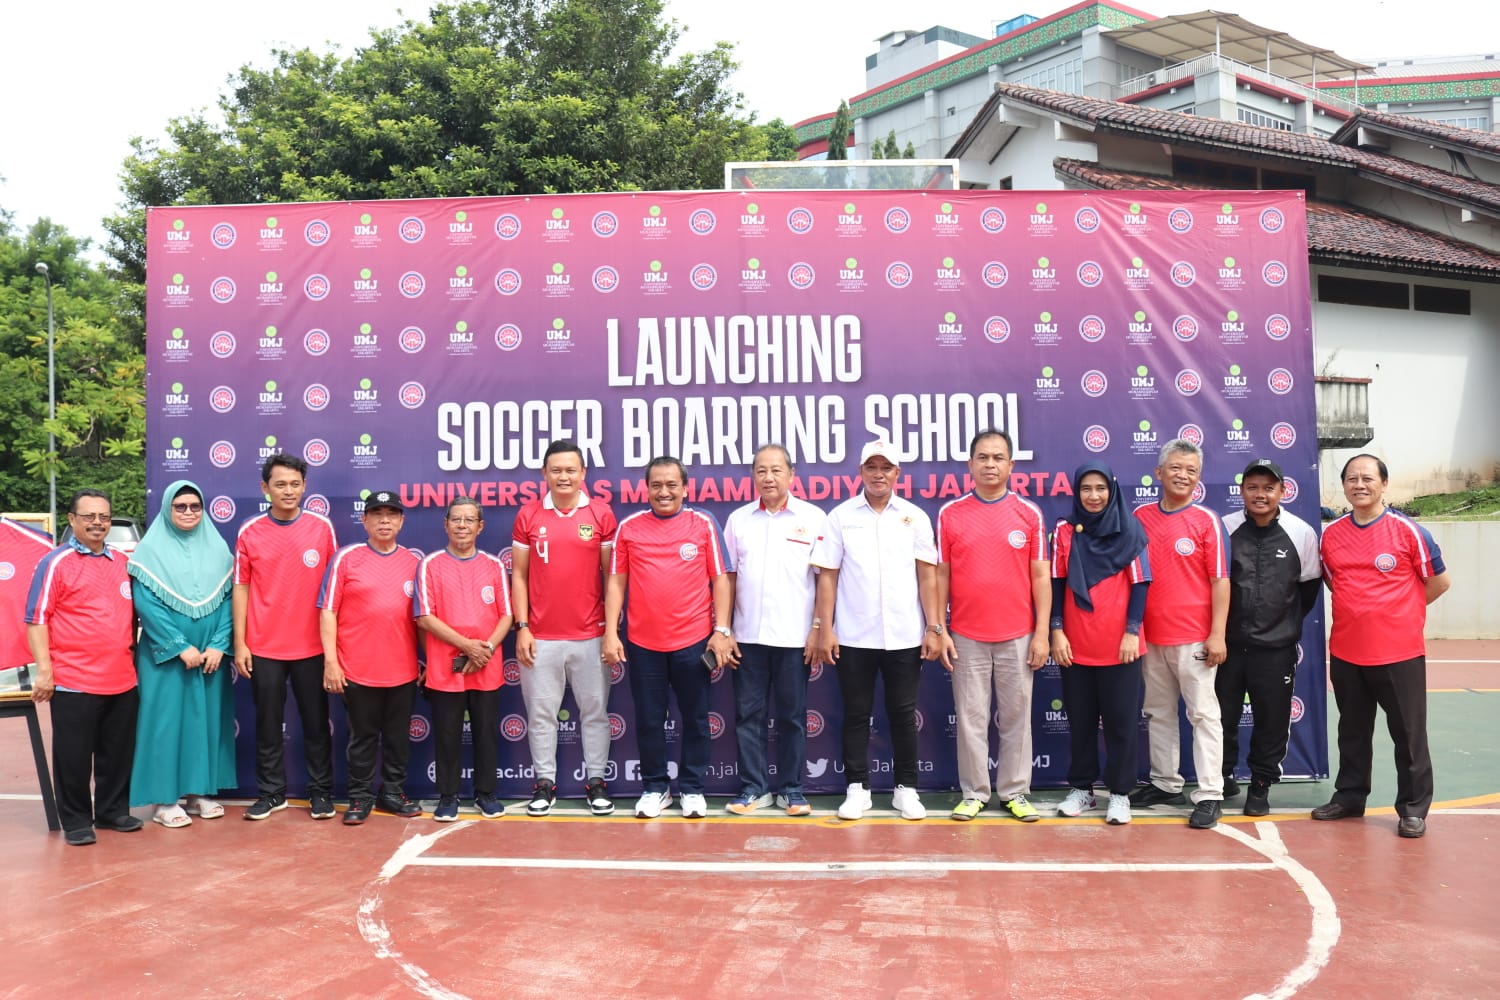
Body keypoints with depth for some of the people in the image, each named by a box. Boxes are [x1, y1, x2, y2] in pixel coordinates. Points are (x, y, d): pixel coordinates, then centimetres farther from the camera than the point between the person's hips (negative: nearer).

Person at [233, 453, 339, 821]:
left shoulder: (322, 527, -1)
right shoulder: (250, 532, 0)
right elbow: (241, 588, 3)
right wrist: (239, 643, 0)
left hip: (312, 645, 0)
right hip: (263, 647, 0)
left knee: (316, 722, 8)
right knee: (268, 724, 10)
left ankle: (320, 792, 20)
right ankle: (271, 793, 23)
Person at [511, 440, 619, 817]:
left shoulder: (601, 514, 0)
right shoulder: (528, 516, 2)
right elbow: (518, 575, 5)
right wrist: (522, 627, -2)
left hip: (590, 636, 0)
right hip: (541, 637, 1)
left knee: (594, 710, 8)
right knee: (541, 712, 7)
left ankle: (596, 781, 19)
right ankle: (544, 782, 20)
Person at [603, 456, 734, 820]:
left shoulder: (704, 524, 0)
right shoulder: (629, 527, 3)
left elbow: (720, 579, 1)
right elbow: (616, 582, 5)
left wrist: (722, 630, -4)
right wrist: (611, 633, -2)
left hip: (694, 641, -1)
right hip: (642, 643, 1)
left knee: (695, 718, 8)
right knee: (648, 720, 9)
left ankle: (692, 789, 23)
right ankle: (654, 788, 24)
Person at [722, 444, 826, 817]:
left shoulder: (813, 518, 1)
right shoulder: (738, 519, 8)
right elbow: (728, 578, 9)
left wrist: (819, 628, -6)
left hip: (795, 637, -2)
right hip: (748, 636, 2)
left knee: (792, 716, 7)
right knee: (748, 714, 6)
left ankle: (791, 789, 18)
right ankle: (753, 787, 17)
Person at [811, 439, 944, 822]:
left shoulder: (915, 517, 4)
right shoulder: (840, 516, 2)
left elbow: (927, 575, 3)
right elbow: (827, 576, 1)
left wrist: (934, 627, -2)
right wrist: (824, 629, -4)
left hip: (905, 636, 0)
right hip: (853, 636, 0)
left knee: (903, 714, 8)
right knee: (856, 714, 8)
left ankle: (906, 788, 19)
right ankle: (857, 788, 18)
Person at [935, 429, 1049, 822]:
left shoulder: (1029, 513, 2)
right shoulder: (950, 514, 1)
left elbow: (1041, 577, 3)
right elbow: (941, 576, 3)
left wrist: (1042, 633, -2)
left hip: (1018, 636, 0)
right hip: (966, 637, 0)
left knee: (1016, 716, 7)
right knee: (971, 717, 5)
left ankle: (1014, 792, 19)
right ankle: (973, 793, 17)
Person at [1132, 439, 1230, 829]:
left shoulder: (1207, 521, -4)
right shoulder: (1140, 517, 6)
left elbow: (1220, 580, -5)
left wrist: (1217, 634, -10)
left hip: (1194, 636, -4)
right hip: (1150, 635, 4)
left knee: (1203, 713, 1)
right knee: (1158, 713, 13)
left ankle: (1209, 794, 5)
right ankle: (1165, 783, 25)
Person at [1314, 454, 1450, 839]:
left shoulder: (1407, 530, -7)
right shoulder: (1331, 535, 4)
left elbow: (1438, 581, 1)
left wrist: (1398, 612, 4)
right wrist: (1363, 611, 9)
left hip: (1399, 653, -4)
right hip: (1345, 653, 4)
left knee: (1408, 734, 4)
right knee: (1352, 731, 15)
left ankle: (1413, 808, 15)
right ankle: (1349, 796, 28)